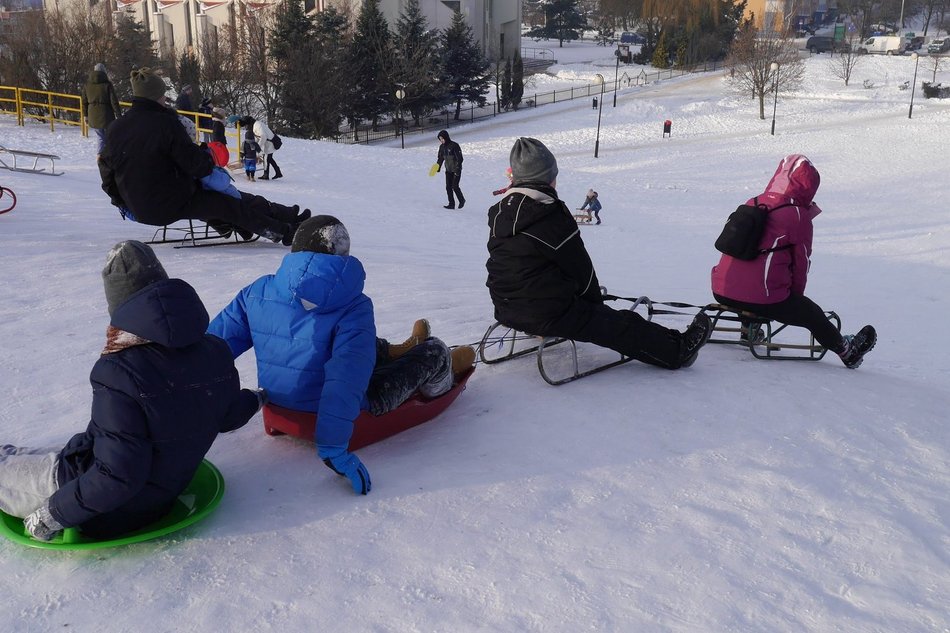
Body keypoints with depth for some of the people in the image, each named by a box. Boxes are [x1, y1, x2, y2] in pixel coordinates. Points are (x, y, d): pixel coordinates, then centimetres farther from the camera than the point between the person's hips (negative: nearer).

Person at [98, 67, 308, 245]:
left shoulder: (115, 128, 1)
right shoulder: (165, 123, -19)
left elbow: (106, 167, 9)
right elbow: (194, 163, -19)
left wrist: (121, 200, 23)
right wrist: (207, 157, 4)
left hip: (138, 209, 8)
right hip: (174, 205, -8)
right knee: (232, 204, 9)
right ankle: (285, 230, 17)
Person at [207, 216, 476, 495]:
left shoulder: (257, 292, -9)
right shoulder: (353, 307, -23)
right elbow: (346, 378, -34)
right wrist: (333, 447, -32)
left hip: (279, 402, 6)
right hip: (354, 407, -5)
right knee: (433, 352, 13)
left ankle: (398, 351, 57)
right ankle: (446, 369, 47)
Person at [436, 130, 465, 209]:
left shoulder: (454, 145, -16)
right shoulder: (442, 147, 5)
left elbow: (459, 158, -16)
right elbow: (440, 158, 18)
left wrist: (457, 168, -21)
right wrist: (438, 167, 11)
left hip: (456, 170, -7)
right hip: (448, 170, 7)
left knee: (455, 186, -10)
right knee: (448, 187, 1)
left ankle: (462, 200, 11)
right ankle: (451, 204, 7)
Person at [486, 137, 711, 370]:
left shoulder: (498, 214, 4)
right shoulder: (552, 216, -19)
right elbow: (580, 268, -9)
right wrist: (595, 299, 10)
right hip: (550, 314, -8)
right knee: (623, 327, 5)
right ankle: (678, 350, 17)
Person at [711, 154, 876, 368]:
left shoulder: (752, 204, 11)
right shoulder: (799, 216, -6)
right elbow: (801, 262, 1)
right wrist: (796, 294, 20)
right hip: (764, 300, -6)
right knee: (814, 316, 18)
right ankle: (847, 351, 36)